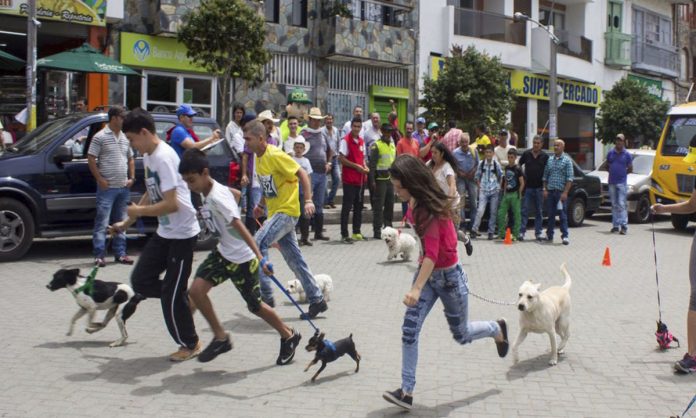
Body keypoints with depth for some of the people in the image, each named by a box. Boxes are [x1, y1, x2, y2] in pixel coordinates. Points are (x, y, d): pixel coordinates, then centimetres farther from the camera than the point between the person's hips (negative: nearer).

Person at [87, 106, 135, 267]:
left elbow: (130, 159, 22)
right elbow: (91, 159, -8)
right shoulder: (100, 137, -6)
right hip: (107, 188, -6)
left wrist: (132, 178, 9)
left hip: (124, 187, 7)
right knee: (102, 223, -6)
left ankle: (120, 253, 19)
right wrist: (100, 179, -14)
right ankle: (99, 255, -2)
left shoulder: (125, 138, 13)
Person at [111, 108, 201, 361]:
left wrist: (138, 211, -14)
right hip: (164, 232, 9)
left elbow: (172, 204, -27)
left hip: (182, 234, -9)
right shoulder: (148, 157, 8)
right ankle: (185, 300, 22)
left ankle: (190, 345, 16)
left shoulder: (164, 157, -22)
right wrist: (127, 223, 21)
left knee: (172, 294, -2)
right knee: (141, 280, 8)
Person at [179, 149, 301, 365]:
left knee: (255, 306, 6)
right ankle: (220, 338, 7)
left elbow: (240, 228, -34)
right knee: (196, 290, -7)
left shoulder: (218, 198, -27)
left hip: (241, 259, -8)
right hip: (222, 253, 8)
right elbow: (235, 193, 19)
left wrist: (260, 257, -41)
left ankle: (289, 336, 29)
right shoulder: (207, 192, 0)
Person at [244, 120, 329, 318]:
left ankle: (266, 296, -13)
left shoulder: (276, 156, -16)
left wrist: (308, 201, -24)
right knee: (294, 258, 12)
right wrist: (261, 204, 14)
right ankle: (317, 300, 21)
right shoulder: (259, 158, 10)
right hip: (275, 212, 9)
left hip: (287, 211, -9)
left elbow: (302, 174, -16)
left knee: (258, 244, -20)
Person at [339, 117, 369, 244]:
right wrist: (356, 166, -16)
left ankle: (357, 232, 21)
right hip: (349, 179, -7)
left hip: (361, 179, 8)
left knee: (359, 206, 12)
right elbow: (341, 158, -14)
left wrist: (365, 167, 2)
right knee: (347, 207, -4)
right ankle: (344, 234, 0)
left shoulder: (361, 141, 14)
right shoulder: (345, 140, -9)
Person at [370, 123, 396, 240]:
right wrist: (372, 181, -16)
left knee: (390, 204, 12)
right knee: (378, 206, -4)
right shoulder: (376, 146, -7)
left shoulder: (393, 145, 15)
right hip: (380, 179, -7)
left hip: (391, 179, 7)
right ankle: (377, 231, -1)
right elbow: (372, 164, -11)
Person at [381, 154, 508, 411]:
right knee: (409, 331, -7)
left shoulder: (432, 209, -27)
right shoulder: (415, 203, -3)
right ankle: (407, 391, -3)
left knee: (461, 335, 13)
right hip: (427, 272, 7)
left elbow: (432, 253, -37)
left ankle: (496, 329, 44)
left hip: (448, 276, -7)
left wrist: (416, 289, -46)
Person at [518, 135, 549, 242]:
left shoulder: (545, 156, 3)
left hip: (539, 188, 0)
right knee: (525, 210, -4)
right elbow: (519, 166, 14)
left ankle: (538, 233, 13)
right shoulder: (526, 154, 5)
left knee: (539, 212, 7)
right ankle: (521, 232, -4)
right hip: (528, 187, 0)